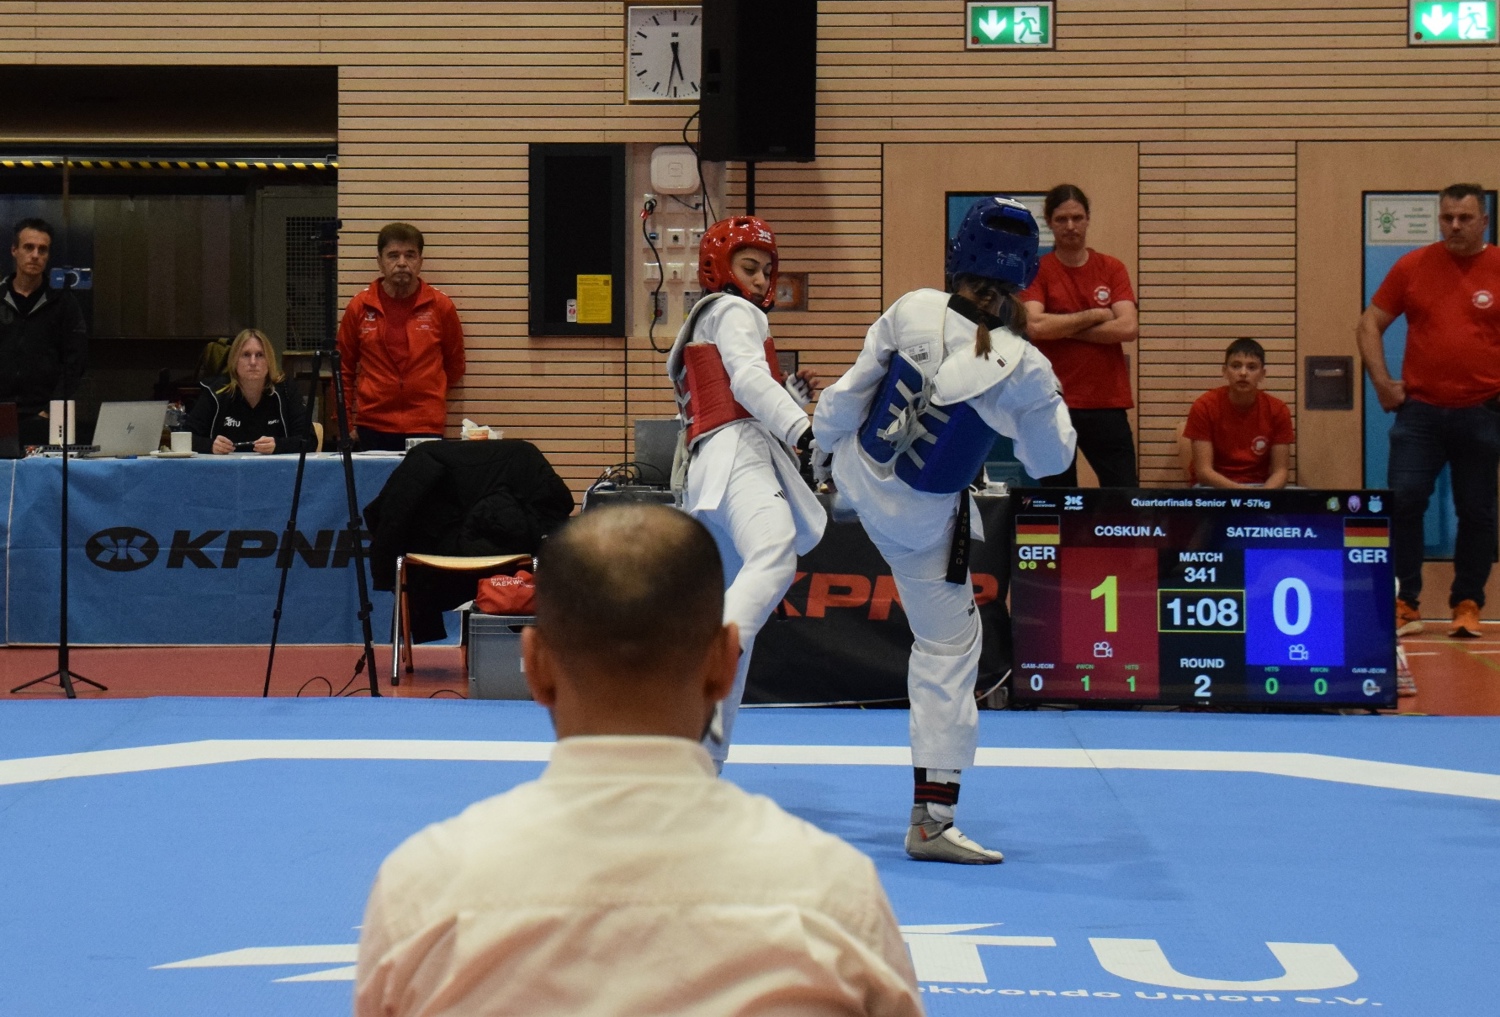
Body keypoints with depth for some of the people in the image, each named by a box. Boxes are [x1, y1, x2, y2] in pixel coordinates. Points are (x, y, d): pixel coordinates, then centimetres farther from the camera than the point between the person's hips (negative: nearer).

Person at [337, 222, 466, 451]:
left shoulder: (440, 306, 2)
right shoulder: (360, 307, 4)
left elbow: (455, 365, 14)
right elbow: (344, 370, 11)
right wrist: (346, 424, 9)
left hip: (426, 428, -1)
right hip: (373, 427, 1)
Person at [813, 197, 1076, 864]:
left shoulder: (914, 310, -19)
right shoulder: (1023, 368, -25)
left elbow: (852, 391, -4)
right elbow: (1050, 461, -9)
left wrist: (824, 445, 15)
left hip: (857, 475, 3)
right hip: (922, 521, -3)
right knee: (948, 648, 7)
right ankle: (932, 821, 8)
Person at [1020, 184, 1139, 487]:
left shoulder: (1112, 269, 8)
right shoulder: (1036, 271, 1)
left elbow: (1128, 328, -6)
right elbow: (1035, 326, -16)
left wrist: (1064, 329, -9)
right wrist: (1093, 316, -7)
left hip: (1107, 404, 2)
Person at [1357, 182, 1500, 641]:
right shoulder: (1412, 267, 4)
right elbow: (1369, 325, 10)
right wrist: (1381, 381, 1)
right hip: (1420, 410, 1)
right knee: (1404, 500, -8)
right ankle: (1405, 603, 1)